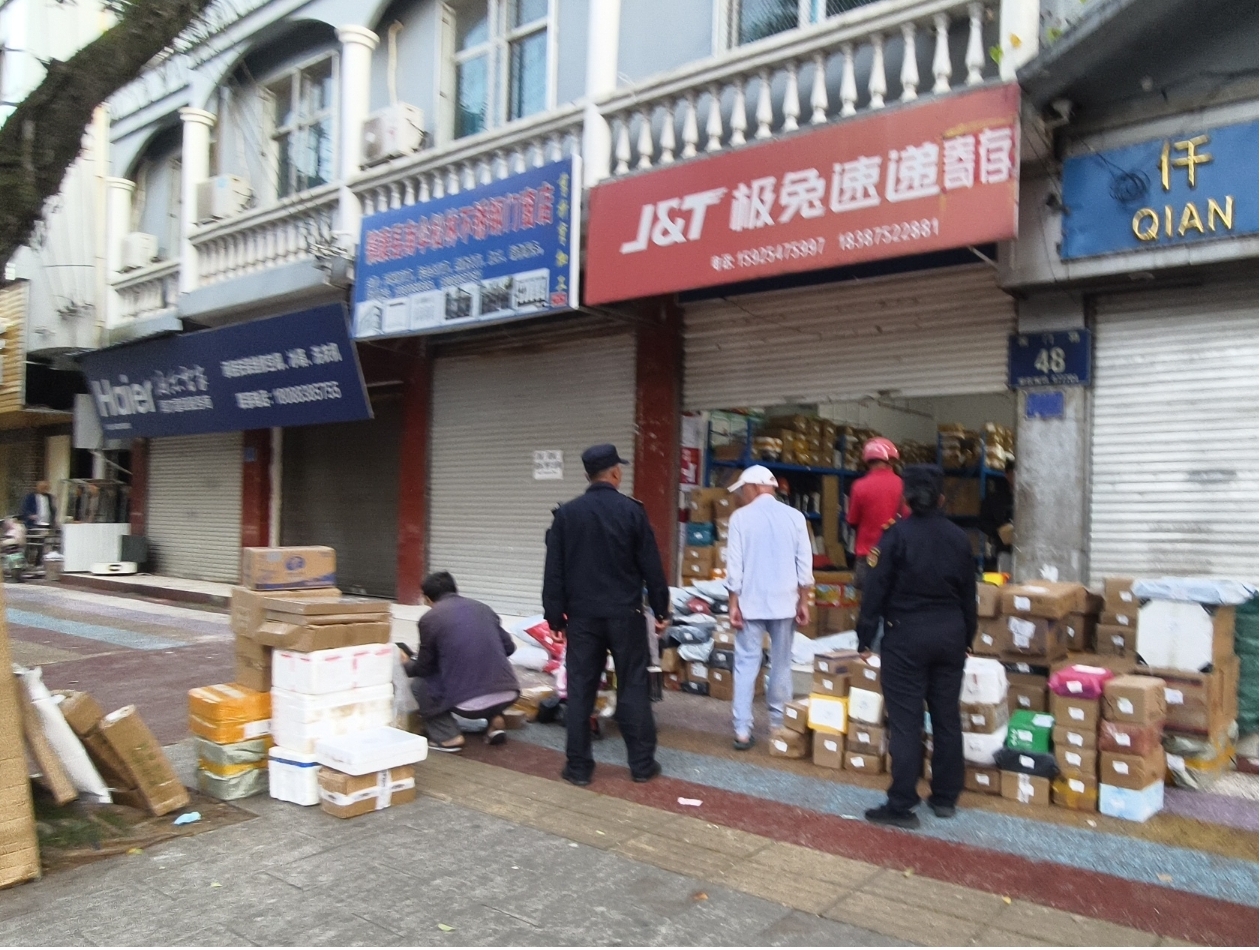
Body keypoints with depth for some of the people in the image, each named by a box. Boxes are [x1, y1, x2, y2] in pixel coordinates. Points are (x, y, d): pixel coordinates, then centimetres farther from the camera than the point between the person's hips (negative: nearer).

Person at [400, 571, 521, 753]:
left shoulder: (429, 619, 1)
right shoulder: (482, 607, 15)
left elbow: (424, 667, 11)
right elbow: (509, 647, 20)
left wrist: (407, 664, 34)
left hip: (471, 703, -5)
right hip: (509, 693, 5)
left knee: (418, 684, 21)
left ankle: (449, 737, 8)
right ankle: (495, 719, 17)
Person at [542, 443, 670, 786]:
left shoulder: (566, 514, 0)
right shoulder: (632, 511, -6)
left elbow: (554, 570, 2)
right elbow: (651, 566, -3)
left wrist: (555, 614, 9)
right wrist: (661, 609, 7)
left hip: (582, 615, 2)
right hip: (625, 614, -1)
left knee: (580, 690, 7)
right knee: (633, 687, 7)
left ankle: (578, 767, 12)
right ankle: (642, 764, 14)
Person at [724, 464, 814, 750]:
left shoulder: (741, 517, -7)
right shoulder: (795, 517, 0)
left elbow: (735, 564, -7)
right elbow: (805, 563, 1)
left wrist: (734, 603, -1)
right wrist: (803, 601, 9)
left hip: (751, 602, -2)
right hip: (784, 601, 2)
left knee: (746, 664, 3)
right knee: (781, 663, 14)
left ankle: (743, 730, 1)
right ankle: (778, 722, 22)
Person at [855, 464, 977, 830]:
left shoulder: (897, 534, -11)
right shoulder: (958, 537, 4)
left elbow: (877, 589, -11)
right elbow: (969, 593, 12)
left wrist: (865, 637, -3)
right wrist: (968, 637, 22)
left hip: (907, 634, -5)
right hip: (950, 633, 5)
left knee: (906, 720, -2)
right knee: (947, 716, 12)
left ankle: (902, 805, 0)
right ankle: (945, 798, 22)